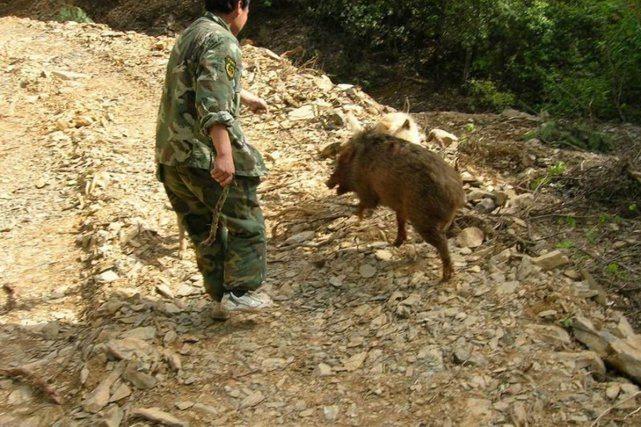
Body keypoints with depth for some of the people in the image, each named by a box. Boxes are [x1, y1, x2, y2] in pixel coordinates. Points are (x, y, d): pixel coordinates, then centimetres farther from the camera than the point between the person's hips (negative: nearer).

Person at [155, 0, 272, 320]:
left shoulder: (190, 35, 22)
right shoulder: (220, 41, -11)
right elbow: (213, 101, -26)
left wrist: (246, 97, 56)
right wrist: (224, 153, -35)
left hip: (171, 154, 9)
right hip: (206, 153, -9)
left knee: (204, 229, 15)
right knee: (246, 223, 4)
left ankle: (220, 298, 22)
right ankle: (240, 292, 5)